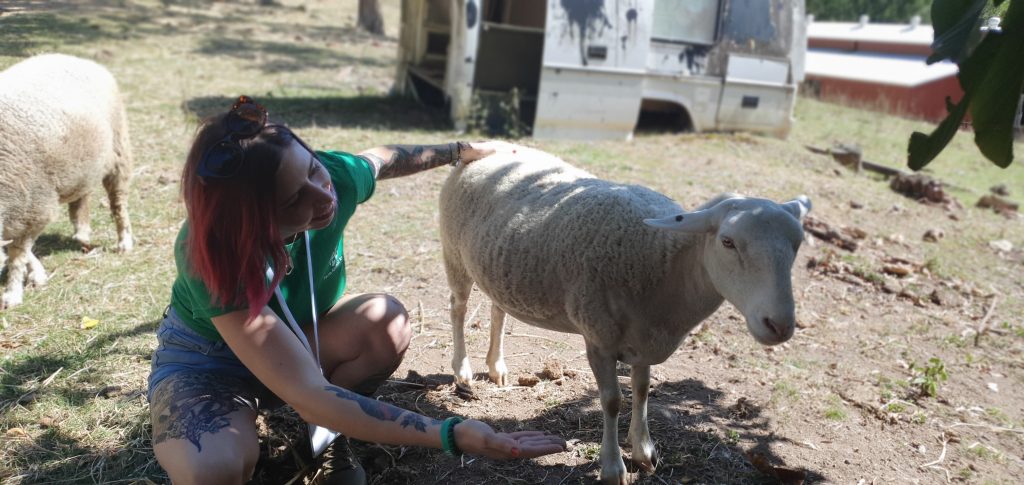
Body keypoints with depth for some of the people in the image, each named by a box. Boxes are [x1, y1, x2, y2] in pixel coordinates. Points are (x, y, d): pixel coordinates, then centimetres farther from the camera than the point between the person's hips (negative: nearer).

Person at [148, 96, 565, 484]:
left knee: (387, 321, -27)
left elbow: (382, 158, 1)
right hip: (206, 361, -5)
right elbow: (309, 394, -46)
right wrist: (452, 435, -53)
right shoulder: (213, 259, -39)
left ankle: (321, 435, -3)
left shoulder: (336, 177, -26)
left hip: (302, 337, 5)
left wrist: (464, 150, 13)